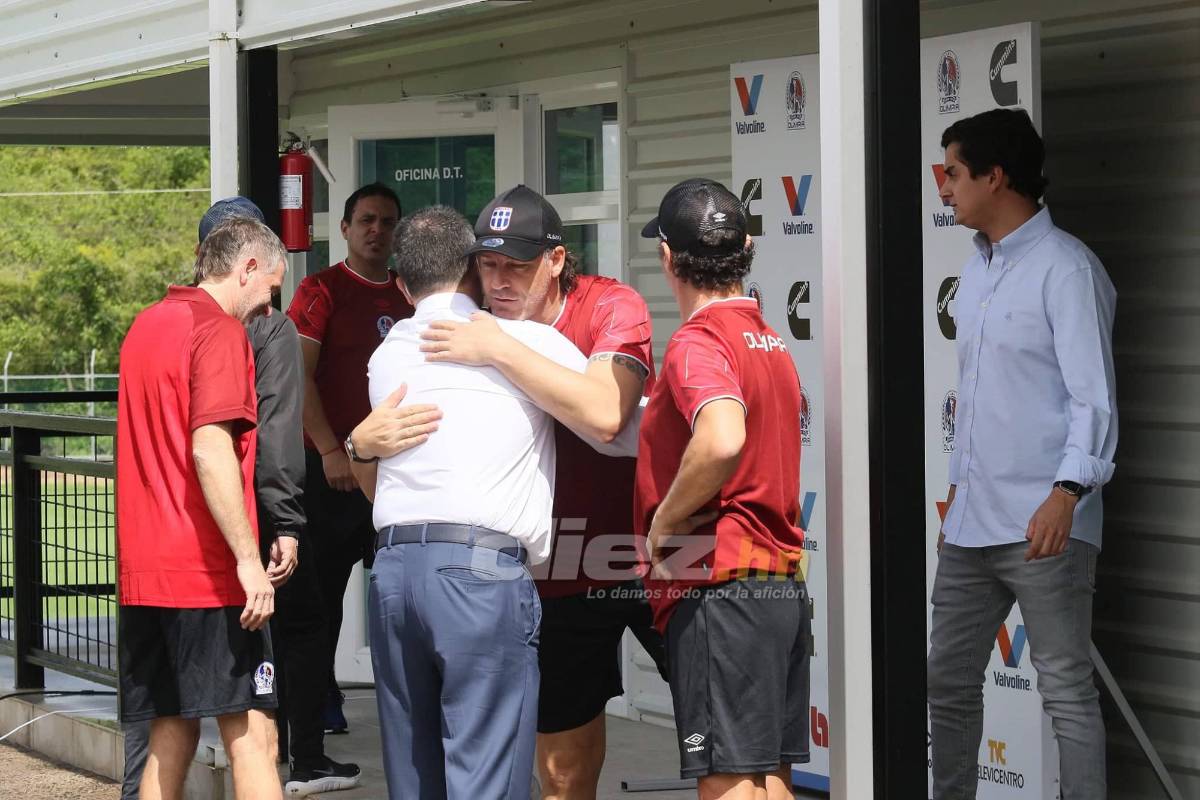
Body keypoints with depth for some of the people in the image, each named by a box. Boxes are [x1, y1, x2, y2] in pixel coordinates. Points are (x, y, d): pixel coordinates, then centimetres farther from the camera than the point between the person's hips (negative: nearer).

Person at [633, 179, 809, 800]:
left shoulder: (698, 341, -12)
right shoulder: (772, 343, 15)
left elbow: (723, 440, -31)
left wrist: (664, 522, -18)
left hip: (719, 588, -9)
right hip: (785, 583, 9)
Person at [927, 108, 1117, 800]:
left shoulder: (1065, 268, -10)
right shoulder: (978, 270, 16)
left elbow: (1094, 396, -16)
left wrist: (1068, 491, -28)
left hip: (1042, 527, -8)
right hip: (971, 524, 8)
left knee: (1068, 692, -3)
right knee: (948, 682, 12)